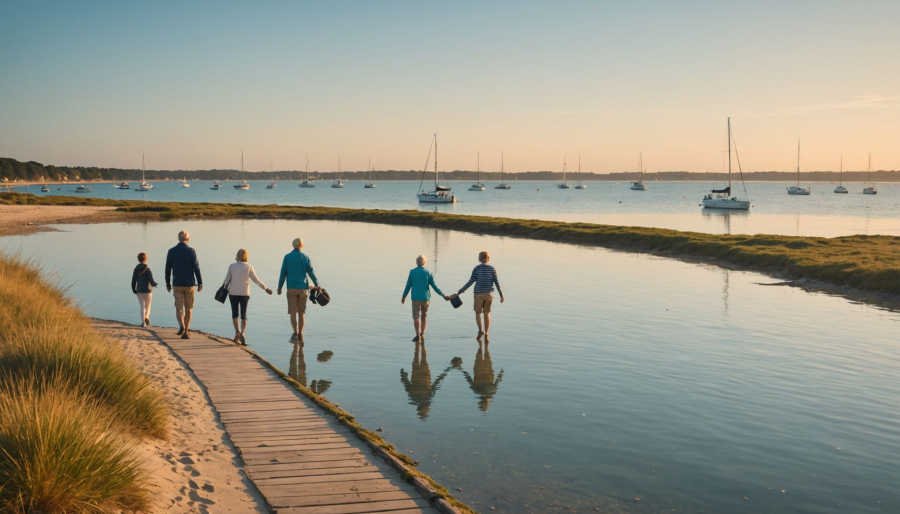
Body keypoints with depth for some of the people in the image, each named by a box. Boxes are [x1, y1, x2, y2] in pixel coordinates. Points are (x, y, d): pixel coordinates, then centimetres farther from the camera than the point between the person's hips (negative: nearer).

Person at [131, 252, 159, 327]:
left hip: (139, 291, 3)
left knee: (142, 306, 8)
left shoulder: (136, 269, 1)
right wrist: (155, 284, 8)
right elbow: (151, 281, -14)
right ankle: (146, 317, -6)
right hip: (147, 290, -3)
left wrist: (134, 290, 14)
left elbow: (133, 281, 1)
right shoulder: (147, 269, -12)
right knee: (147, 305, 14)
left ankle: (143, 322, 1)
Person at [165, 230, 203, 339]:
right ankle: (185, 332, 11)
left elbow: (167, 269, 6)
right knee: (188, 309, 9)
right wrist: (200, 282, -5)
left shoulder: (171, 251, 2)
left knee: (179, 308, 1)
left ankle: (181, 325, -26)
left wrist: (168, 283, 16)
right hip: (189, 284, -1)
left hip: (177, 284, 1)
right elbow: (196, 268, -10)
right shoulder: (191, 251, -7)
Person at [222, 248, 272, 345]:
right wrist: (266, 289, 7)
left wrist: (225, 287, 20)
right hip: (244, 294, 0)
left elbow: (227, 280, 0)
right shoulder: (249, 267, -4)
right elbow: (256, 280, -2)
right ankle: (242, 333, -14)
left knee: (235, 313, 13)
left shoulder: (232, 266, -4)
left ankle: (237, 331, -5)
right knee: (244, 315, 6)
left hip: (233, 293, 0)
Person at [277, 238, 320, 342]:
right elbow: (311, 273, 1)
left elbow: (283, 273, -1)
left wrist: (279, 287, 7)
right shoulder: (305, 258, 0)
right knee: (301, 312, 11)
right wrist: (317, 285, 12)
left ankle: (295, 333, -14)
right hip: (303, 288, 1)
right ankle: (300, 335, 11)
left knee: (293, 312, 2)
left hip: (291, 288, -1)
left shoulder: (287, 257, -2)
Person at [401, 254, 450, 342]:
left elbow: (408, 285, 1)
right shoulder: (428, 272, -2)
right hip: (426, 298, 2)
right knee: (424, 316, 19)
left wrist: (404, 296, 14)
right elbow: (434, 286, -2)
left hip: (416, 298, -2)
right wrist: (444, 295, 7)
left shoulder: (412, 272, -3)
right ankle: (422, 335, 17)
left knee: (416, 317, 1)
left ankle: (418, 335, -10)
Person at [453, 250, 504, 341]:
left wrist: (459, 292, -6)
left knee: (478, 313, 12)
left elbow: (470, 282, -11)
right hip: (489, 294, 2)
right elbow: (496, 282, -3)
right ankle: (486, 334, 4)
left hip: (479, 294, -2)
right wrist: (501, 295, 5)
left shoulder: (477, 269, -7)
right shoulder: (492, 269, -1)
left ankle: (481, 330, -7)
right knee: (487, 313, 10)